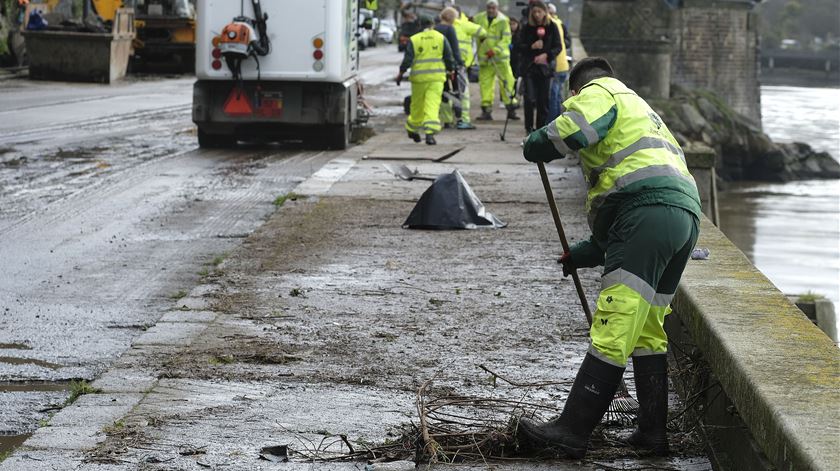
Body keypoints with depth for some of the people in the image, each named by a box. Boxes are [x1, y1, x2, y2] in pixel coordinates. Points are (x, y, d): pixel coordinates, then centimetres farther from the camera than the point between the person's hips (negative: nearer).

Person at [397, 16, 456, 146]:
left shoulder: (413, 40, 0)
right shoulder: (441, 38, 3)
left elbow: (408, 59, -5)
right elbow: (449, 57, 5)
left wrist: (401, 73, 6)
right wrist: (450, 70, 20)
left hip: (419, 77, 0)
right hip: (436, 77, 0)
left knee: (417, 105, 15)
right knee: (432, 105, -6)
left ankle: (413, 129, 31)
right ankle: (430, 132, -19)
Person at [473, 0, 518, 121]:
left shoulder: (503, 21, -5)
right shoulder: (479, 19, 4)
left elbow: (506, 39, -9)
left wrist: (495, 50, -19)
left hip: (500, 57, -3)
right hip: (484, 58, 3)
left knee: (507, 82, -4)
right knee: (485, 84, 2)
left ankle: (511, 109, 5)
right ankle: (486, 110, 8)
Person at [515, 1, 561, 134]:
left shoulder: (552, 27, 2)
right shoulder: (526, 27, 3)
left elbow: (558, 47, 1)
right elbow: (518, 46, 1)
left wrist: (546, 55, -15)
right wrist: (532, 46, -16)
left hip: (545, 67, 0)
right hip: (529, 67, 0)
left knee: (543, 100, 2)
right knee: (530, 98, -13)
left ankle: (541, 128, 13)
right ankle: (529, 128, -3)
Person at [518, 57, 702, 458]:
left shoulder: (599, 93, 11)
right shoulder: (642, 112, 39)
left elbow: (569, 132, -13)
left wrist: (534, 146, 9)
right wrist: (587, 252, 39)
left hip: (648, 211, -10)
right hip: (686, 215, 10)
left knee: (613, 331, -13)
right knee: (648, 332, 16)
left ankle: (571, 430, -15)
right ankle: (652, 433, 17)